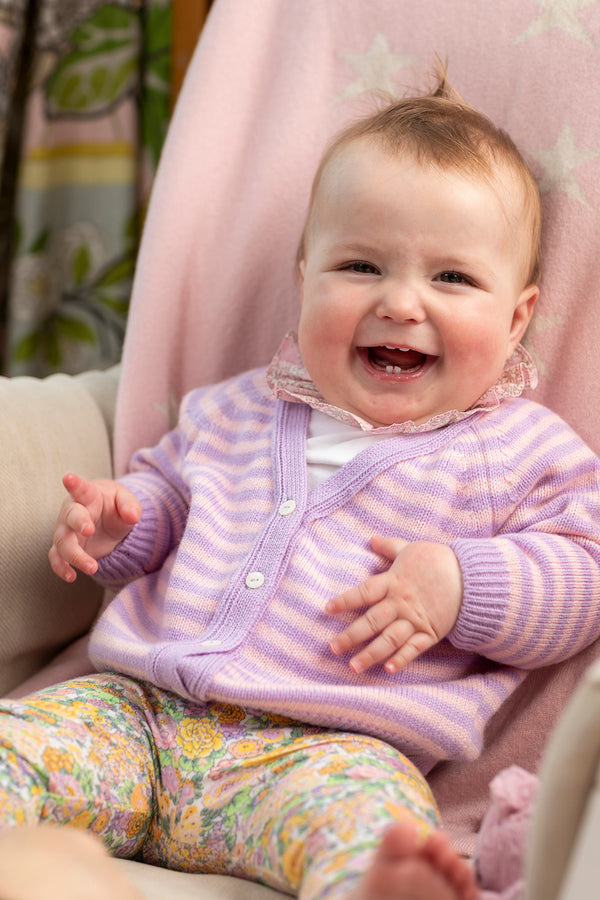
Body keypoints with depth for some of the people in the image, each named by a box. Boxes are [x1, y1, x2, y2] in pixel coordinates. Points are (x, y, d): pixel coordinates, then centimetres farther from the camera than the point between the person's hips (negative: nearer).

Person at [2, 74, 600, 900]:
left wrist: (463, 584, -15)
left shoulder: (521, 452, 6)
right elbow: (168, 485, 31)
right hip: (140, 709, 5)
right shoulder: (238, 412, 18)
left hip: (325, 748, -4)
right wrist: (119, 523, 8)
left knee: (368, 819, -38)